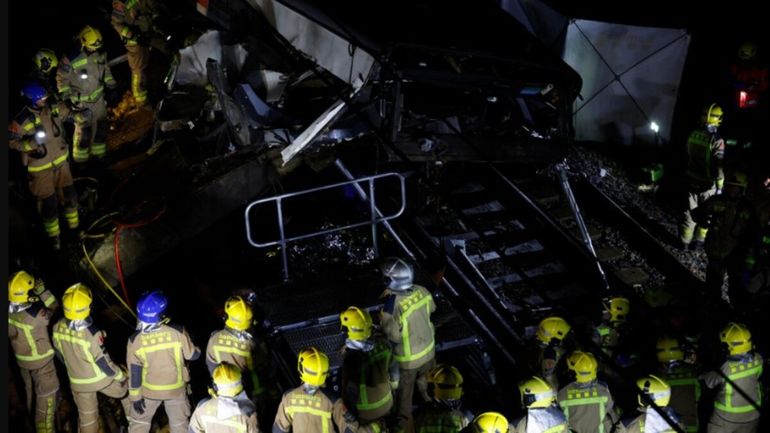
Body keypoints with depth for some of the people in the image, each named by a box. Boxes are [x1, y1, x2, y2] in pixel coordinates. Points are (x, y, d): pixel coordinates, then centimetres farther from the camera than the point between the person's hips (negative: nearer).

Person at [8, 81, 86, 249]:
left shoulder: (54, 108, -10)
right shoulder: (22, 121, -25)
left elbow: (69, 114, 4)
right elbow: (12, 142, -17)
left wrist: (82, 116, -17)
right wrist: (32, 142, -32)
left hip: (60, 161, 5)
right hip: (40, 168, -5)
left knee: (69, 194, 18)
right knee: (48, 202, 8)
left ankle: (74, 225, 42)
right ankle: (53, 234, 31)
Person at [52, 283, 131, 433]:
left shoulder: (58, 329, -19)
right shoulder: (92, 335, -35)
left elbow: (60, 355, 0)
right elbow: (104, 363, -22)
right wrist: (120, 375, -4)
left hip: (77, 382, 4)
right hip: (101, 378, -3)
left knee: (86, 417, 21)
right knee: (126, 389, 26)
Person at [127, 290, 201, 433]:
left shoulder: (135, 340, -21)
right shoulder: (177, 332, -24)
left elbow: (134, 373, -12)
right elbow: (193, 355, -9)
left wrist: (135, 396, -1)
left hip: (149, 389, 0)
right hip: (175, 388, 0)